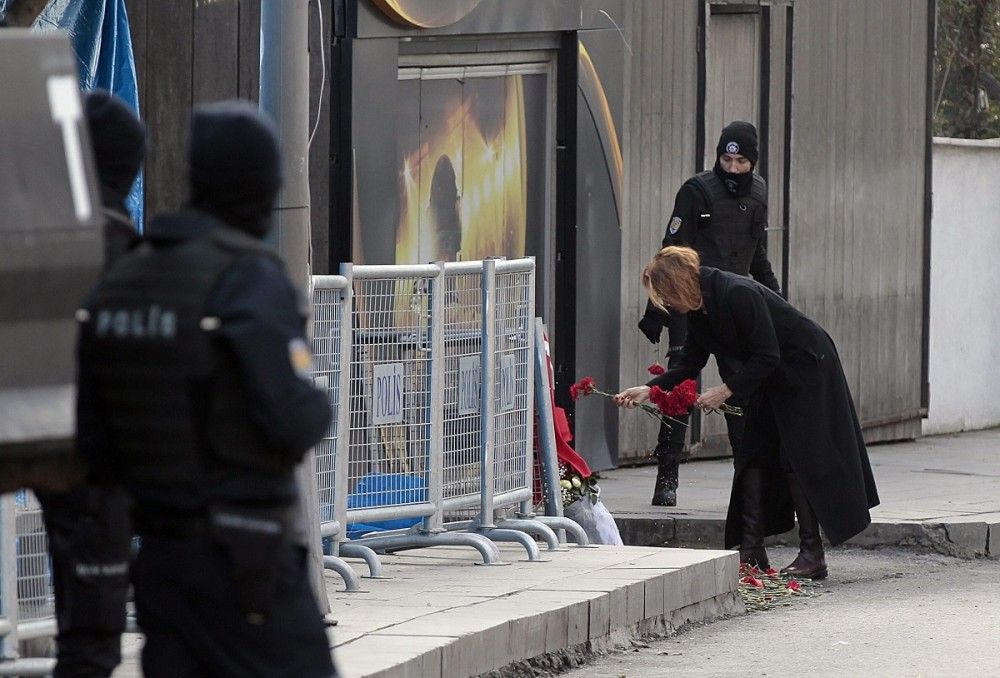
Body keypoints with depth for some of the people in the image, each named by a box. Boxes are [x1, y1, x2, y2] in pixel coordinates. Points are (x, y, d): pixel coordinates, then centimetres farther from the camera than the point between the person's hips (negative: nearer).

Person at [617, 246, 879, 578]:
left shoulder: (738, 294, -29)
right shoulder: (698, 311, -2)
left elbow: (766, 357, -28)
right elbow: (690, 364, 6)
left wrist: (727, 390, -26)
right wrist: (649, 389, -6)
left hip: (807, 370, -9)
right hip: (772, 379, 9)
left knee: (798, 459, -11)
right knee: (754, 455, 4)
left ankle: (812, 555, -8)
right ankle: (751, 550, 4)